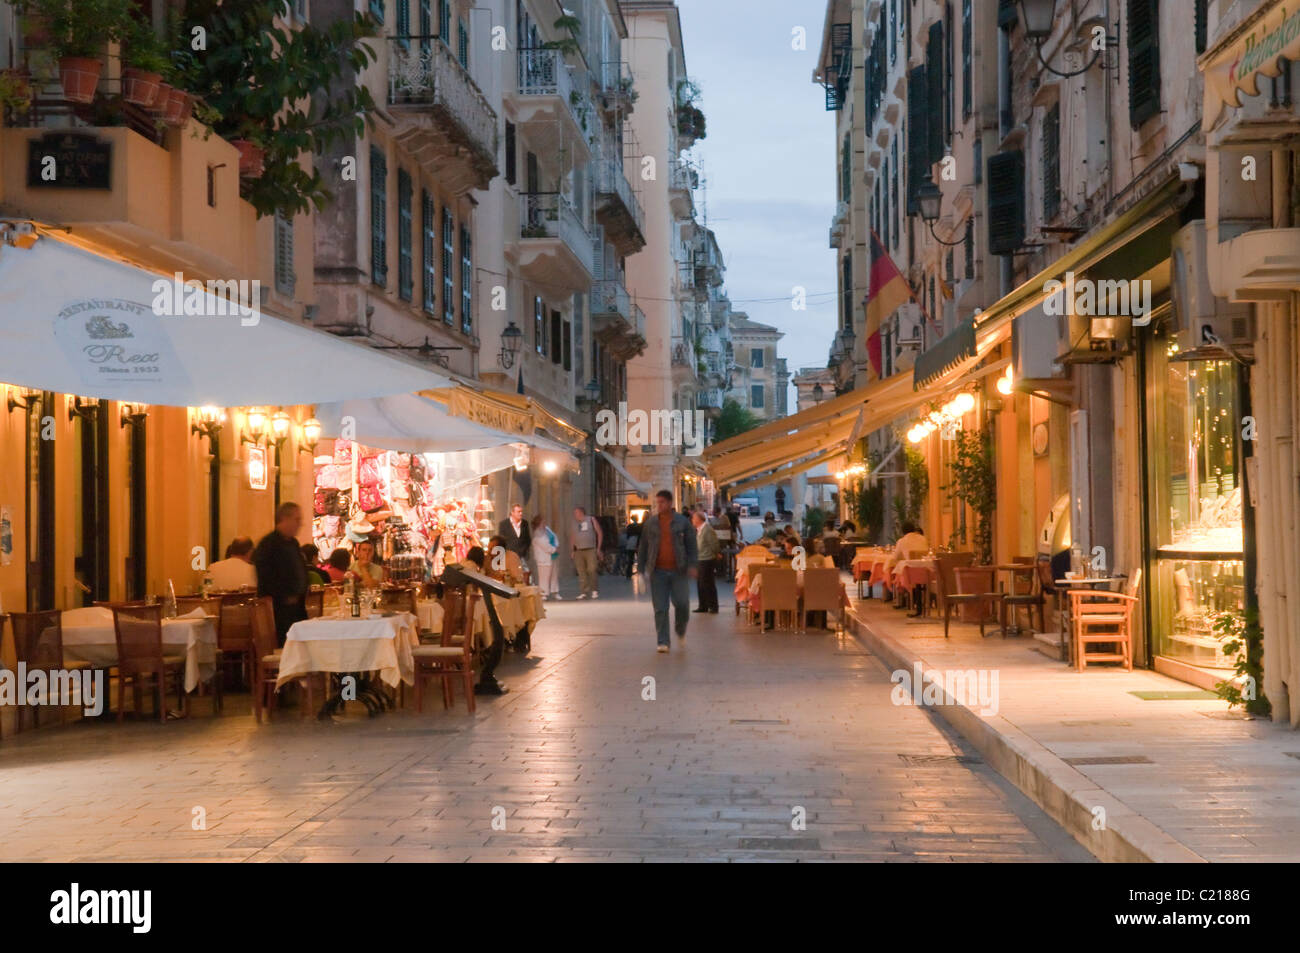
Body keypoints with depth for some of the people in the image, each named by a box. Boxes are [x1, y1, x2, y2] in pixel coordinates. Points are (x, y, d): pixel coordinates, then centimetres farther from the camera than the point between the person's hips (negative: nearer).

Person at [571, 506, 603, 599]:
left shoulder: (591, 520, 6)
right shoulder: (574, 523, 13)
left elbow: (599, 534, 9)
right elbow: (571, 538, 17)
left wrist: (598, 548, 4)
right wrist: (572, 551, 8)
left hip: (590, 550, -3)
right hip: (578, 551, 3)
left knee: (591, 570, -9)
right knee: (581, 572, -2)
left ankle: (594, 590, 2)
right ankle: (584, 592, 1)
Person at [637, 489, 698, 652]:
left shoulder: (682, 522, 4)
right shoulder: (650, 523, 7)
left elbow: (691, 545, 6)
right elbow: (643, 546, 12)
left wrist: (691, 565, -6)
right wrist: (641, 568, 7)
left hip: (678, 571, -1)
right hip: (658, 571, 1)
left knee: (682, 604, -5)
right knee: (660, 608, -1)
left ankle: (681, 632, 23)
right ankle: (663, 642, 6)